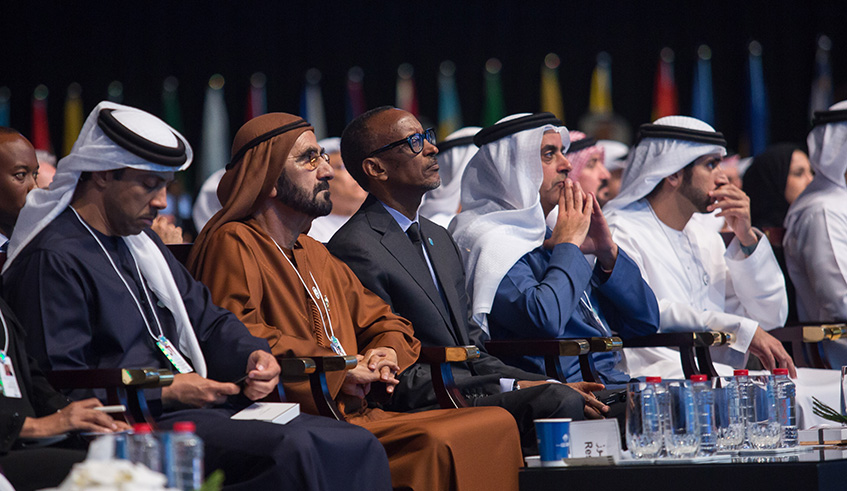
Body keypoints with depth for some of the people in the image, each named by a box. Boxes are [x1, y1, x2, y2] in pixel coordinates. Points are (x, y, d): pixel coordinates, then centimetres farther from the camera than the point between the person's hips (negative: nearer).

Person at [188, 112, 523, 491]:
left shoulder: (315, 254, 28)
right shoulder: (233, 243, -1)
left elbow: (385, 323, 32)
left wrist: (388, 353, 6)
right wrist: (340, 369, -14)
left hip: (356, 412, 9)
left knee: (497, 423, -12)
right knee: (437, 444, -32)